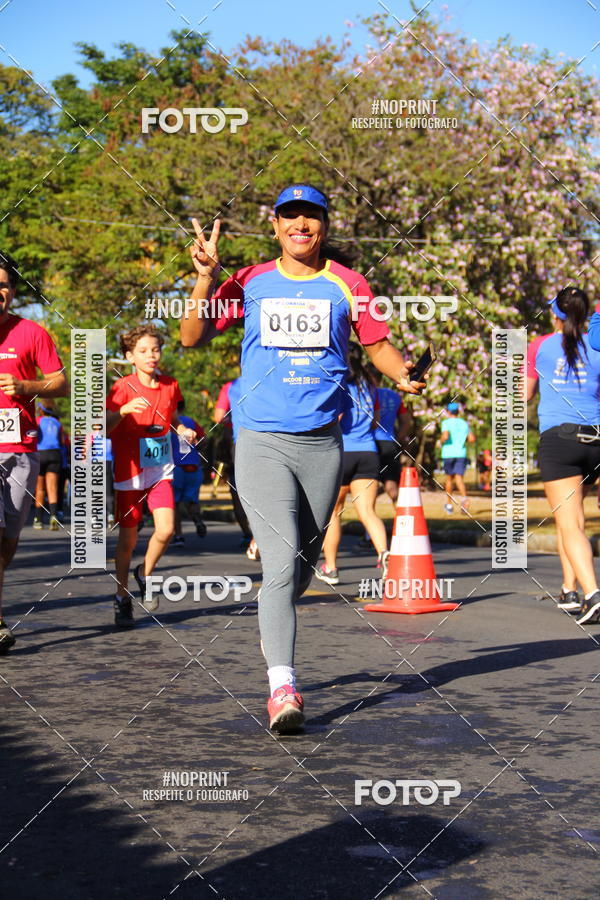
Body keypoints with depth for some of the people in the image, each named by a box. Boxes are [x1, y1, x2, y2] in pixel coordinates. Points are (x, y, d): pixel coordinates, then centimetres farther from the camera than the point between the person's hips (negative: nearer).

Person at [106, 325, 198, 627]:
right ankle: (122, 599, 19)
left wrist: (184, 431, 3)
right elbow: (104, 428, -17)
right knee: (128, 539, 4)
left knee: (166, 529, -14)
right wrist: (124, 410, -34)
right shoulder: (123, 388, -8)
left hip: (160, 471, 3)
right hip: (129, 472, -3)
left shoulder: (170, 386, 5)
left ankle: (145, 574, 14)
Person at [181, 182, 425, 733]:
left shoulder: (347, 285, 6)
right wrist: (206, 278, -12)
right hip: (262, 443, -2)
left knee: (305, 560, 15)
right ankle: (282, 686, -17)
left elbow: (378, 345, 11)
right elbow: (193, 338, 1)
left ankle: (273, 631, 44)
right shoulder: (251, 283, 5)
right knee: (281, 562, -15)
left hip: (323, 443, 2)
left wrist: (404, 372, -10)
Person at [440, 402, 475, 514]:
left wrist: (441, 441, 1)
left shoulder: (446, 422, -3)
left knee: (449, 478, 12)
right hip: (461, 453, 2)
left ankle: (449, 505, 21)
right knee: (459, 477, -5)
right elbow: (472, 439, 7)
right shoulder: (464, 423, 11)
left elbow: (445, 436, -19)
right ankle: (464, 497, -33)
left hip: (448, 453, -2)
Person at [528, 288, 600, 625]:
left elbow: (525, 395, 11)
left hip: (557, 437, -3)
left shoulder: (540, 347, 2)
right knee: (571, 516, 21)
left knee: (570, 524, -8)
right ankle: (570, 590, 25)